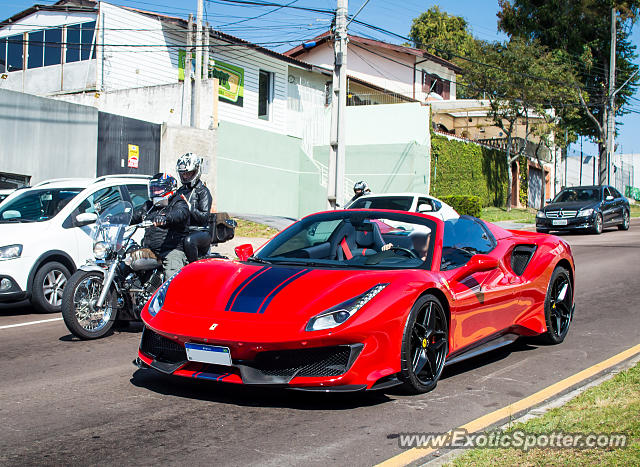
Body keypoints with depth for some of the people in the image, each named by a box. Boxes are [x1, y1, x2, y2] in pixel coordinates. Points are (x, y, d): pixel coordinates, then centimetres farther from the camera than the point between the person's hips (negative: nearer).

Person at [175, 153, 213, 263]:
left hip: (201, 231, -6)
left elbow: (204, 217, -11)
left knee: (189, 240, -38)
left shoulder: (203, 191, -1)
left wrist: (189, 206, -23)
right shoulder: (180, 191, 21)